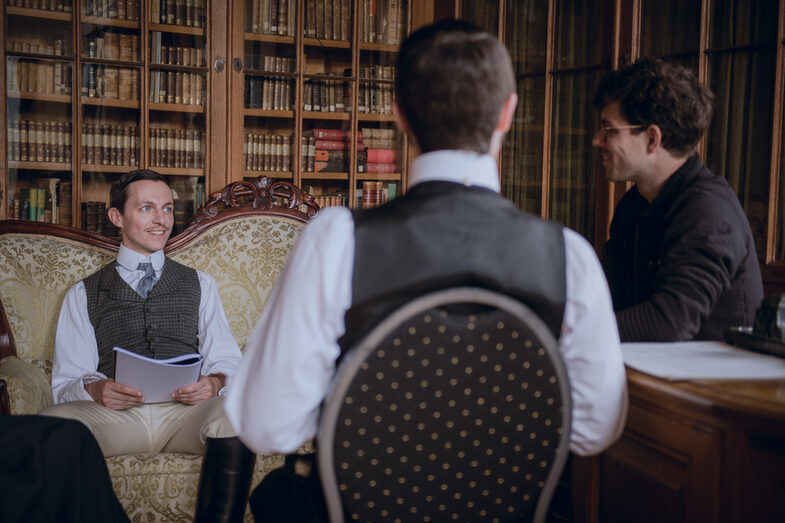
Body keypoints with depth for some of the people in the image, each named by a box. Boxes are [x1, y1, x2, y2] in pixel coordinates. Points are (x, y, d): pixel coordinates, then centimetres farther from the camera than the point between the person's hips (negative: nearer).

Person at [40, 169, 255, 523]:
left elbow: (227, 359, 14)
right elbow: (66, 380, 11)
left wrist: (215, 382, -11)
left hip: (186, 410, 1)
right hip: (114, 412, 0)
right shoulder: (83, 294, 21)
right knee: (52, 424, -34)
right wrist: (95, 389, -14)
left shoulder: (199, 284, 25)